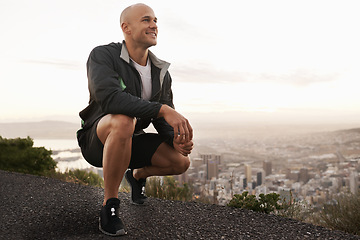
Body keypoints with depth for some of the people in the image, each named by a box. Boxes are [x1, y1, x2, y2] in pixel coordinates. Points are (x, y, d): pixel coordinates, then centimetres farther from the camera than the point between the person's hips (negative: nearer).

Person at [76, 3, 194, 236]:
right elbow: (109, 97, -37)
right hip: (97, 139, -6)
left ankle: (138, 175, 23)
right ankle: (110, 205, -23)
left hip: (131, 140, 6)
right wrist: (163, 110, -43)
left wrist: (176, 138, -25)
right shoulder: (103, 55, -18)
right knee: (123, 120, -39)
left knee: (181, 161, -12)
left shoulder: (161, 72, 1)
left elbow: (163, 120, -1)